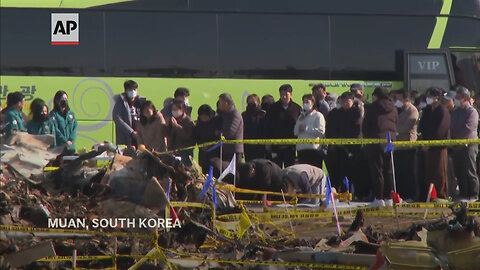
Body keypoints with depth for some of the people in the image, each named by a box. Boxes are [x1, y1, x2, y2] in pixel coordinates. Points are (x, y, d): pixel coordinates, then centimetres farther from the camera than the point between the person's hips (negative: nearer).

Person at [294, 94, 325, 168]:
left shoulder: (318, 115, 2)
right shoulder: (301, 116, 21)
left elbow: (321, 131, -12)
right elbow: (295, 132, 14)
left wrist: (306, 129, -8)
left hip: (314, 148, -6)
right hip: (301, 148, 6)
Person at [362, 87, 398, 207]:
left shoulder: (372, 108, -6)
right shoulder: (393, 109, 9)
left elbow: (365, 126, -2)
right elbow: (396, 125, 14)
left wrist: (367, 137, 13)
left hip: (376, 141, -5)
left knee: (376, 170, -4)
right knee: (388, 171, 10)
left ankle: (379, 198, -8)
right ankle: (389, 198, 10)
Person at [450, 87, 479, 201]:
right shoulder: (455, 112, 19)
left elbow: (468, 128, -16)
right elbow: (451, 127, 19)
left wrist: (455, 137, -11)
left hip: (468, 145, -8)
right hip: (456, 147, 8)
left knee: (470, 172, -6)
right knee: (459, 172, 7)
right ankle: (463, 194, 13)